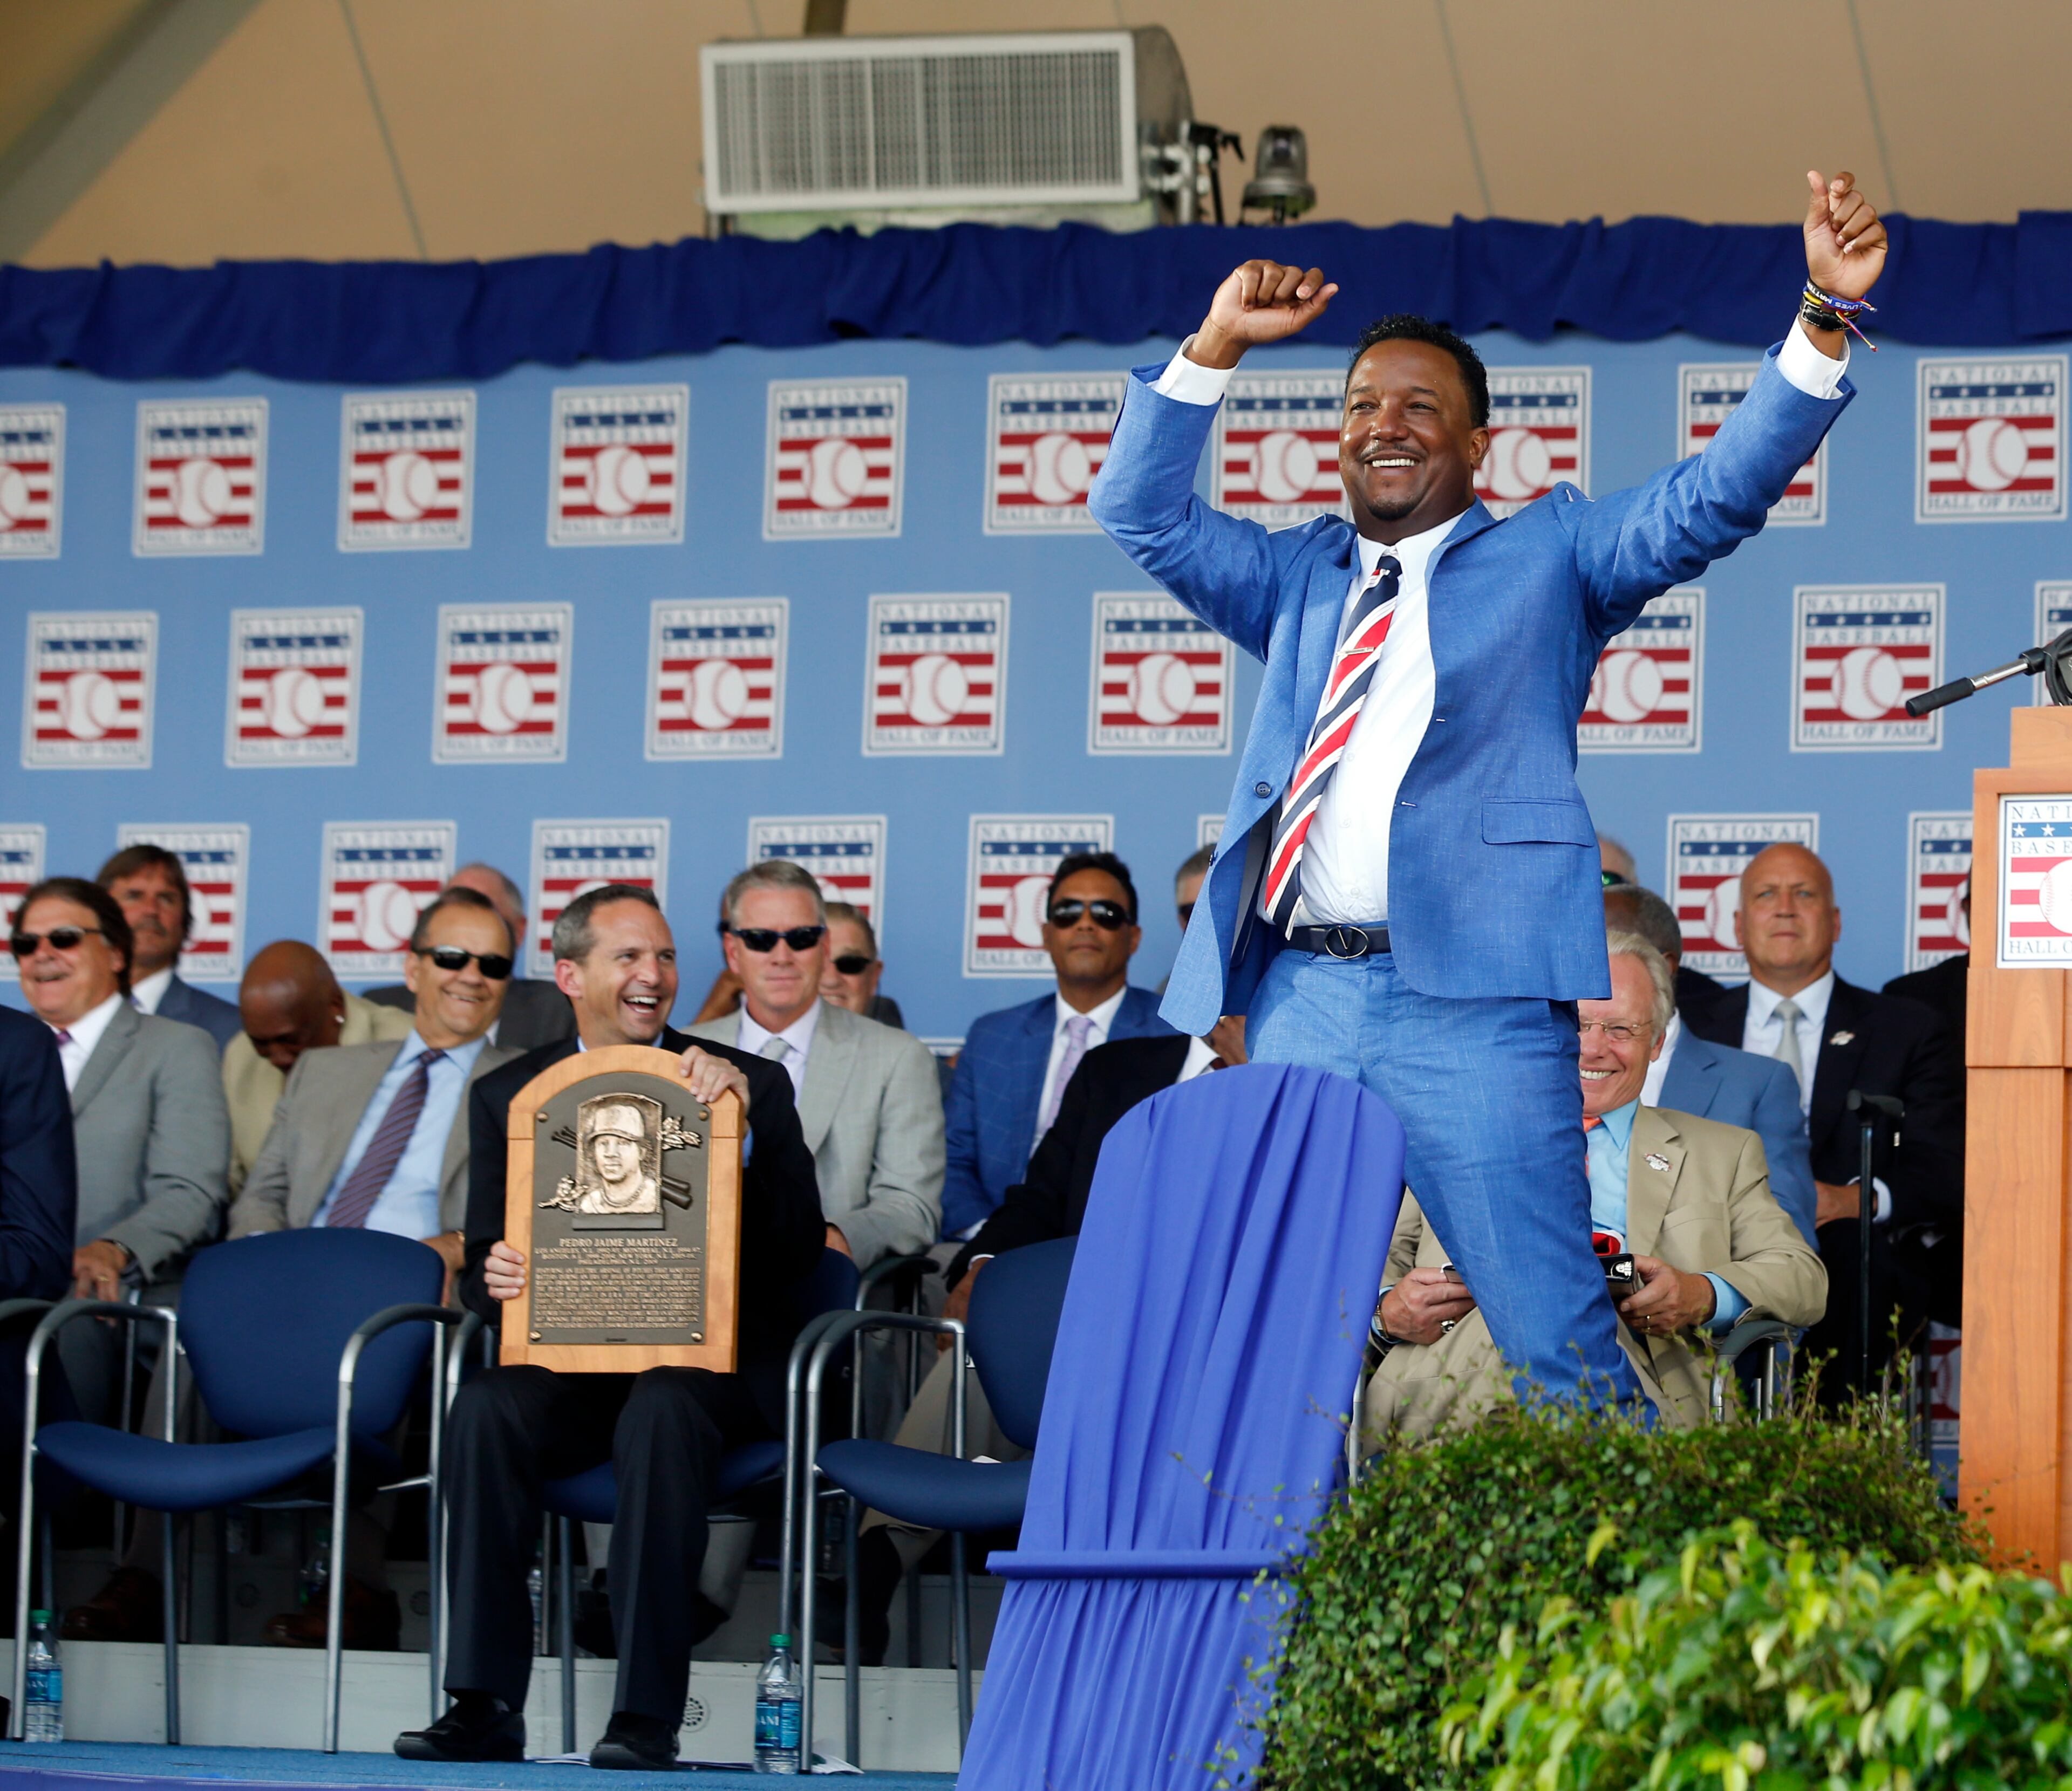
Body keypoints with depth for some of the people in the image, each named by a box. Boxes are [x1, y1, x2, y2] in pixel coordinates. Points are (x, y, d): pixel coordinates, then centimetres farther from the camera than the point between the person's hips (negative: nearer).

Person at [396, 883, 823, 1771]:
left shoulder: (750, 1086, 8)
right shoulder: (507, 1096, 15)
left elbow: (799, 1252, -2)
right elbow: (481, 1266, 13)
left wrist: (744, 1123, -13)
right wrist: (492, 1277, -12)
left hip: (703, 1362, -2)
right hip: (566, 1362, 2)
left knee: (661, 1411, -36)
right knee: (484, 1412, -30)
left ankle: (647, 1714, -33)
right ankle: (485, 1706, -27)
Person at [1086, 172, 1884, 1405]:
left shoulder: (1548, 557, 12)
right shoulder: (1298, 578, 23)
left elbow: (1716, 497, 2)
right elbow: (1143, 511, 16)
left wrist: (1825, 321, -10)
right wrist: (1215, 345, 5)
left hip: (1472, 1003, -4)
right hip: (1300, 1002, 4)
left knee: (1558, 1340, -10)